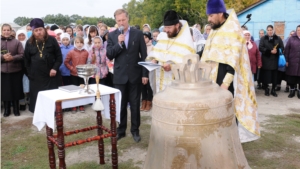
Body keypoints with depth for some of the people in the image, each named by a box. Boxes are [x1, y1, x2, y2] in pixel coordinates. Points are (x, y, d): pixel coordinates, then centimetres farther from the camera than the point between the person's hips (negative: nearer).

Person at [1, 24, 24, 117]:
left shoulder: (17, 42, 2)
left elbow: (22, 55, -3)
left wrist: (13, 58, -18)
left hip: (15, 70, -1)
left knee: (16, 90, 6)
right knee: (5, 91, 5)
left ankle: (16, 109, 20)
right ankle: (6, 109, 19)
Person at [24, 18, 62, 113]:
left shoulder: (51, 40, 1)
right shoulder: (29, 42, 6)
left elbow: (59, 56, 1)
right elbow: (27, 60, 9)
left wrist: (55, 68, -10)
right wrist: (29, 73, 3)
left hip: (51, 75, -1)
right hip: (36, 76, 2)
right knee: (37, 97, 4)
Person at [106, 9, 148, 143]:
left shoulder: (138, 34, 0)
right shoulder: (112, 35, 2)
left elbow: (144, 55, 0)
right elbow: (109, 55, -4)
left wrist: (145, 74, -3)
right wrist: (119, 43, -18)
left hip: (135, 75, -1)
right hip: (119, 75, 1)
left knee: (135, 104, 8)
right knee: (120, 105, 9)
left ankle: (135, 130, 21)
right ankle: (121, 130, 22)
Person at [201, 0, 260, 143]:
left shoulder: (232, 31, -11)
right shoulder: (214, 31, 14)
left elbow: (233, 60, -17)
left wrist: (226, 82, -23)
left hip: (226, 80, -7)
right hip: (213, 78, 7)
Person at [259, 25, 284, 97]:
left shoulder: (278, 38, 8)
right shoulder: (263, 38, 4)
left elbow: (282, 48, 3)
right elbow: (260, 48, -7)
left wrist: (276, 51, -18)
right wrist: (270, 51, -16)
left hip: (275, 60, 1)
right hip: (266, 60, -1)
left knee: (275, 76, 2)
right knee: (266, 75, 0)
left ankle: (273, 90, 14)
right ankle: (266, 89, 14)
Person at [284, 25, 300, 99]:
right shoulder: (292, 38, 2)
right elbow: (287, 50, 1)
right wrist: (286, 60, -4)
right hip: (292, 62, 0)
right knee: (291, 78, 6)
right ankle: (292, 91, 21)